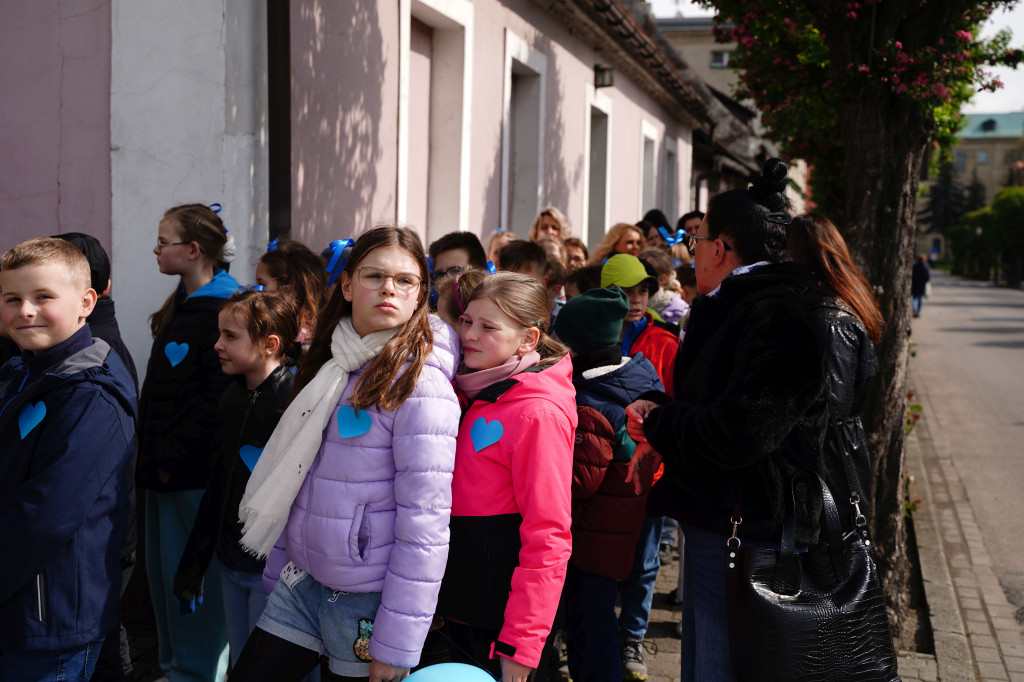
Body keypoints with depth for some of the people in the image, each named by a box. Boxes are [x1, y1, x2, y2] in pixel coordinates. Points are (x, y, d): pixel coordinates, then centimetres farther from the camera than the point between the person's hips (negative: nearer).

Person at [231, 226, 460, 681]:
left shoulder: (420, 383, -16)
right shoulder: (329, 365, 8)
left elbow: (425, 523, -19)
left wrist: (398, 645, -19)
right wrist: (278, 573, 15)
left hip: (369, 600, -6)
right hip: (302, 582, 7)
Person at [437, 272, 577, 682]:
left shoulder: (539, 413, -19)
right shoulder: (474, 393, 7)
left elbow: (547, 539, -21)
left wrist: (520, 645, -22)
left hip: (500, 617, -8)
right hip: (461, 605, 8)